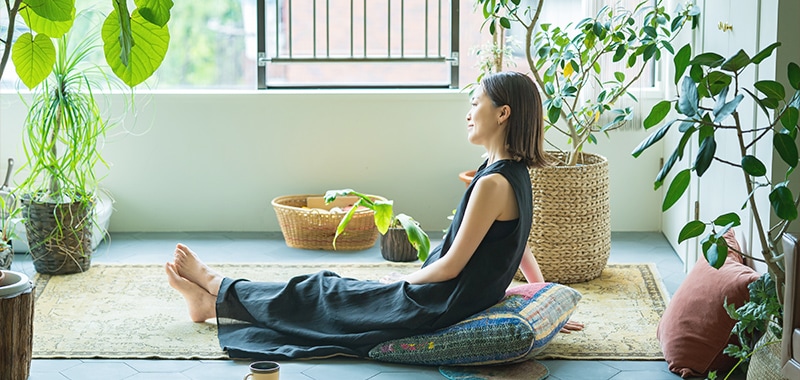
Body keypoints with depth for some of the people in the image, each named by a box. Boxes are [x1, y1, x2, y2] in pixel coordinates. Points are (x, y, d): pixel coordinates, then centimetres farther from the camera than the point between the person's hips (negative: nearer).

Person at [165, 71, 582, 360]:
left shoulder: (494, 183, -26)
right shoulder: (513, 174, 5)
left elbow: (451, 265, -22)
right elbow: (523, 252, 12)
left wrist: (399, 282, -6)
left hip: (435, 308, -9)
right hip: (448, 300, 9)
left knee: (320, 295, 8)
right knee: (332, 291, 15)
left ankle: (217, 288, 25)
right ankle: (215, 302, 25)